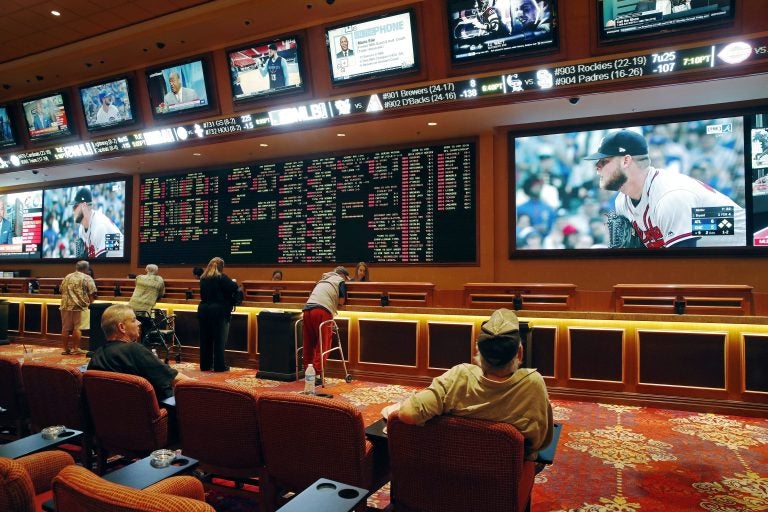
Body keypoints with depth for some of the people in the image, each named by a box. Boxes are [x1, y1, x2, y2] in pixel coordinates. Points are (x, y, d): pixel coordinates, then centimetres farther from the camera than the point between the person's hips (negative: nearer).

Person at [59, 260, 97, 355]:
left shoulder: (67, 277, 15)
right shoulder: (87, 278, -1)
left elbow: (61, 290, 19)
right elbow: (92, 294, -7)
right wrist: (89, 303, 8)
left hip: (66, 306, 5)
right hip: (80, 306, -5)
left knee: (65, 328, 8)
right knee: (77, 328, 0)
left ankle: (65, 349, 14)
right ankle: (75, 348, 3)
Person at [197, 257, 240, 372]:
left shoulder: (203, 278, 9)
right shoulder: (221, 277, -10)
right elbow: (234, 288, -15)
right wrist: (233, 282, 6)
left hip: (204, 310, 6)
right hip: (218, 311, -5)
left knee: (205, 339, 11)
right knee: (219, 339, 1)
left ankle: (205, 365, 18)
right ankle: (219, 366, 4)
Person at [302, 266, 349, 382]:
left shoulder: (323, 280, 32)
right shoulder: (340, 281, 13)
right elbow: (341, 301, 5)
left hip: (307, 308, 6)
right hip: (322, 311, -6)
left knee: (309, 343, 12)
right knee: (323, 345, -2)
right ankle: (317, 374, -7)